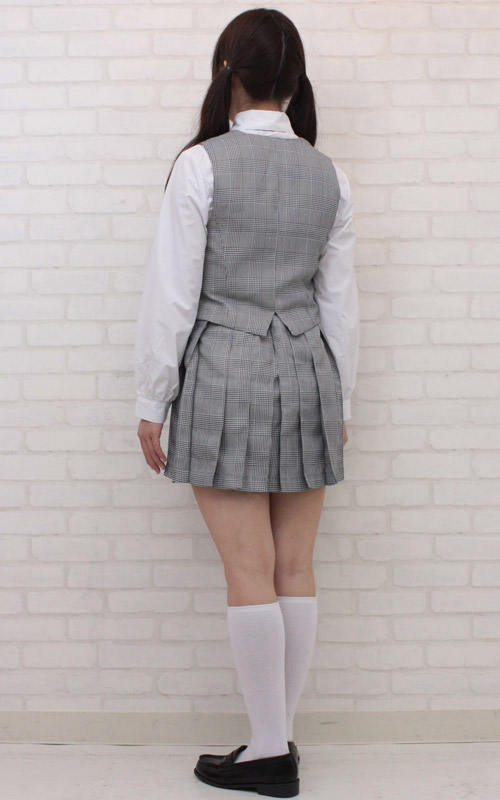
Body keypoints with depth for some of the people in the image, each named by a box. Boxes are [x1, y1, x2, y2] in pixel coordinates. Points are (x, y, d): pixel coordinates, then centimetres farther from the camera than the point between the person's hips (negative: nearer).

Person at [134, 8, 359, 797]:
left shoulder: (203, 164, -7)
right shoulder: (329, 175, 7)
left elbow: (173, 293, -7)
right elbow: (340, 301, 9)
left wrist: (152, 402, 0)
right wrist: (339, 401, 17)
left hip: (226, 375, -5)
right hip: (307, 376, 5)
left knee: (250, 572, 1)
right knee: (295, 568, 9)